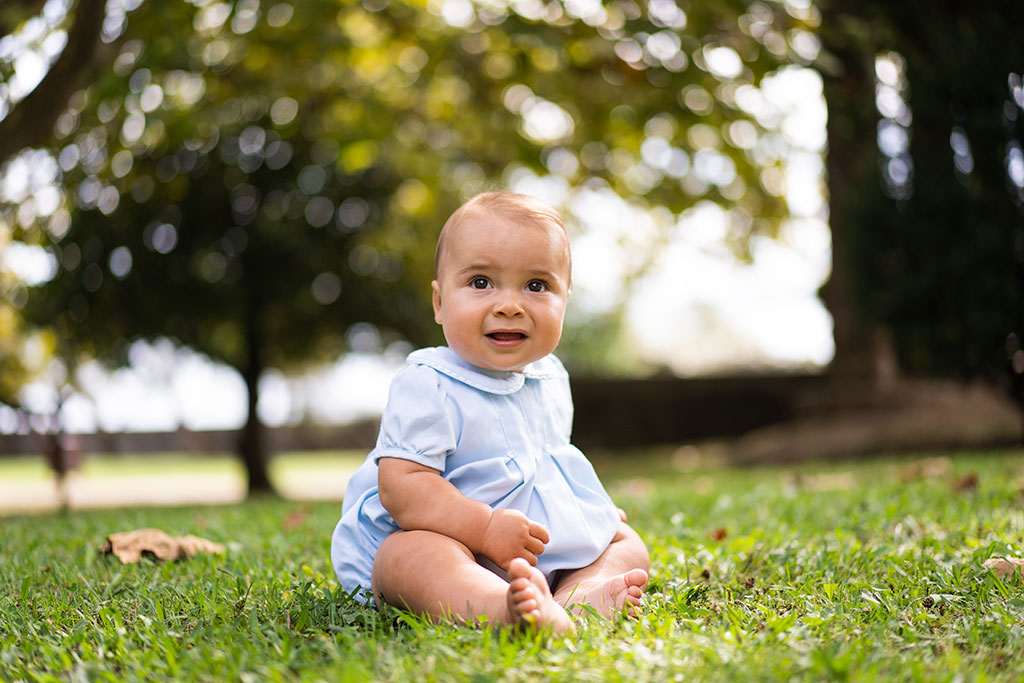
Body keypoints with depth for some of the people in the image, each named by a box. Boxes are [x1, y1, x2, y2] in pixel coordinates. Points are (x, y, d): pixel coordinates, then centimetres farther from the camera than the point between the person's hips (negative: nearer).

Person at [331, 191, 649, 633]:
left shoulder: (550, 380, 11)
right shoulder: (427, 387, -15)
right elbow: (400, 484, -24)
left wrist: (593, 508, 16)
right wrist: (486, 527, -31)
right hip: (452, 542, -8)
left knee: (626, 543, 2)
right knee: (412, 554, -35)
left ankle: (580, 594, -31)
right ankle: (504, 609, -64)